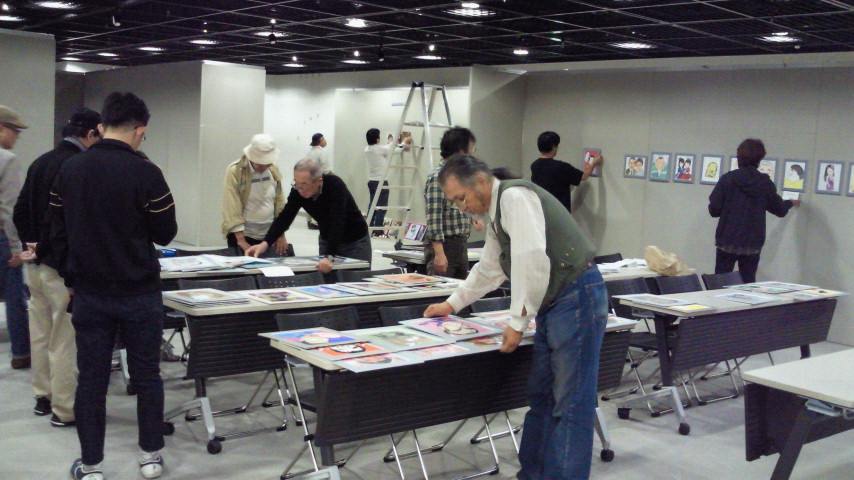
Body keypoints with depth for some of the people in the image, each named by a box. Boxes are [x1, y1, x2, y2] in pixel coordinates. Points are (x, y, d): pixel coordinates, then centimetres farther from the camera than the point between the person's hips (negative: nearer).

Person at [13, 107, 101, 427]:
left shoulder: (41, 162, 11)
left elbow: (20, 211, 14)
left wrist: (31, 244, 10)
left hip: (36, 265, 9)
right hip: (63, 268, -9)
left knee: (40, 334, 17)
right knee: (65, 340, 0)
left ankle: (43, 397, 29)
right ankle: (65, 410, 7)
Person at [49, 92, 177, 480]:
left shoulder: (68, 170, 1)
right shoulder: (145, 173, -14)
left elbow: (57, 233, 7)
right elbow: (165, 234, -7)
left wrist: (71, 279, 17)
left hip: (87, 293, 3)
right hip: (138, 292, -3)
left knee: (91, 379, 9)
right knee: (147, 375, 11)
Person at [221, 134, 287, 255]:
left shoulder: (274, 170, 4)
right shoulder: (235, 171, -10)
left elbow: (280, 204, 10)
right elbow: (232, 209, -14)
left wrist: (281, 235, 7)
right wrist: (241, 241, -19)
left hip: (269, 236, 4)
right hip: (243, 235, -4)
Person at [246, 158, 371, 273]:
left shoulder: (335, 186, -32)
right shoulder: (298, 190, -16)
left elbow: (337, 223, -39)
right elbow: (285, 217, -16)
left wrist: (329, 257, -47)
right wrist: (265, 243, -30)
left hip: (355, 241, -5)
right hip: (327, 239, 5)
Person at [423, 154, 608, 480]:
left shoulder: (515, 198, -14)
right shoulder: (495, 215, 18)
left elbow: (532, 262, -23)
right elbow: (488, 270, 31)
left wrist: (517, 322, -17)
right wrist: (452, 305, 35)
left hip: (577, 299, -10)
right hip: (554, 306, 10)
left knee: (571, 405, -6)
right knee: (540, 397, 14)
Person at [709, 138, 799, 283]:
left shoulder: (728, 179, -8)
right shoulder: (765, 183, 0)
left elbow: (714, 210, -9)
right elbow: (780, 210, 14)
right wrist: (790, 203, 37)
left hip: (727, 241, -2)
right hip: (753, 244, 2)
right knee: (748, 283, 8)